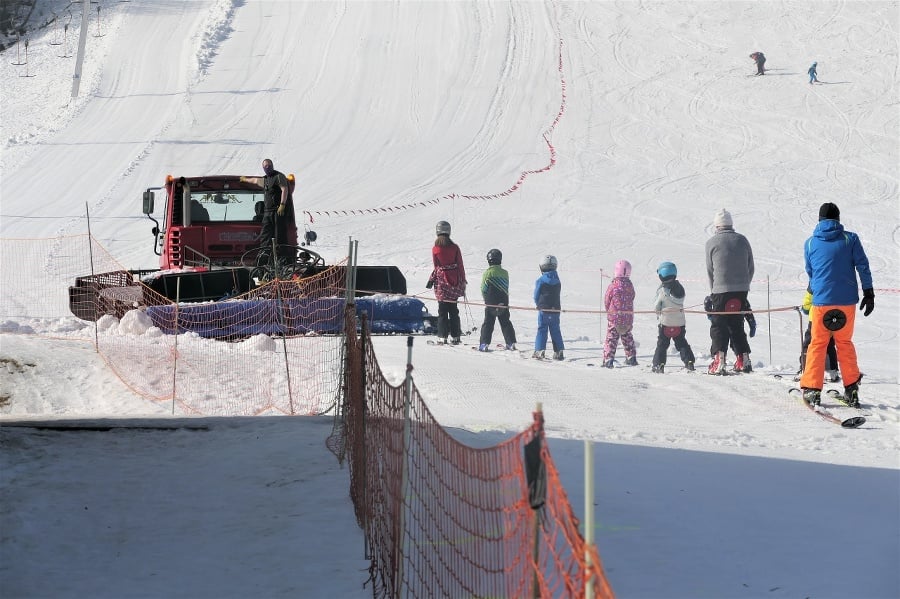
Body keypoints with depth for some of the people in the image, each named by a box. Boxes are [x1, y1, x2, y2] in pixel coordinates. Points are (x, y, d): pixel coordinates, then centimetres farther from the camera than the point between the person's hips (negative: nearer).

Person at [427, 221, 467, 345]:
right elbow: (460, 266, 0)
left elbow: (437, 267, -4)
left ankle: (442, 336, -1)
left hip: (441, 280, -2)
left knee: (442, 310, 3)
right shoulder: (454, 247, -3)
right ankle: (455, 336, 8)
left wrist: (431, 280, 8)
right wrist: (463, 281, 8)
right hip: (455, 282, 2)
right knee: (453, 309, 10)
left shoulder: (435, 249, -7)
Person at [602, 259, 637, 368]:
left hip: (614, 316, -4)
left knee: (611, 338, 0)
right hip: (628, 317, 4)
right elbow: (631, 298, 8)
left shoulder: (613, 286, -12)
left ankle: (608, 359, -8)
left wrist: (609, 311, 17)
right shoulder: (630, 286, -3)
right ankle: (631, 358, 25)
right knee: (627, 337, 21)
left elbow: (606, 301, -2)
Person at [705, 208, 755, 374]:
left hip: (721, 290, -4)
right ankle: (743, 360, 12)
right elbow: (750, 267, 11)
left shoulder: (711, 242, -3)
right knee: (737, 325, 15)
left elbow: (710, 270, 4)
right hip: (741, 290, 4)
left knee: (718, 325, 3)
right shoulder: (742, 240, 7)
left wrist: (713, 291, 17)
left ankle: (719, 360, -10)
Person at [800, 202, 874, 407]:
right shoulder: (850, 239, -1)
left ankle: (812, 389, 0)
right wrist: (869, 293, 4)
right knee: (844, 343, 13)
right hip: (847, 300, 0)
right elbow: (863, 267, -2)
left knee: (817, 344, 8)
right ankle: (851, 389, 11)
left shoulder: (810, 243, 4)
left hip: (821, 301, 0)